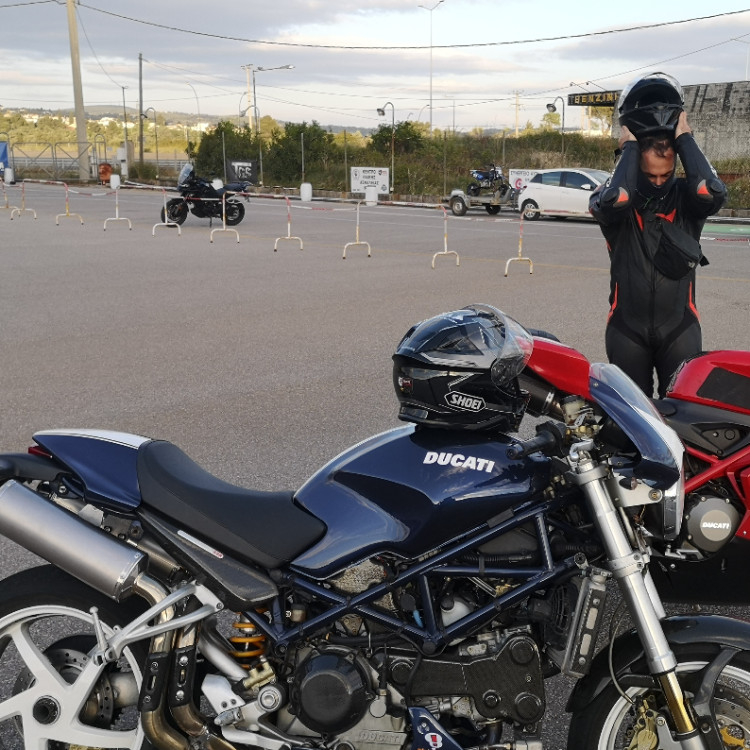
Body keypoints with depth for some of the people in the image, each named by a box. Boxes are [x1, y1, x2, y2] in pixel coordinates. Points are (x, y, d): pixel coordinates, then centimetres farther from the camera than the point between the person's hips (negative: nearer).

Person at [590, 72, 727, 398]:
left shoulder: (685, 196, -1)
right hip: (627, 329, 0)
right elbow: (613, 201, -30)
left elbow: (713, 193, -24)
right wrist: (629, 148, -16)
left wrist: (684, 139, -14)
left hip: (679, 328, 1)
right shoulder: (614, 194, -4)